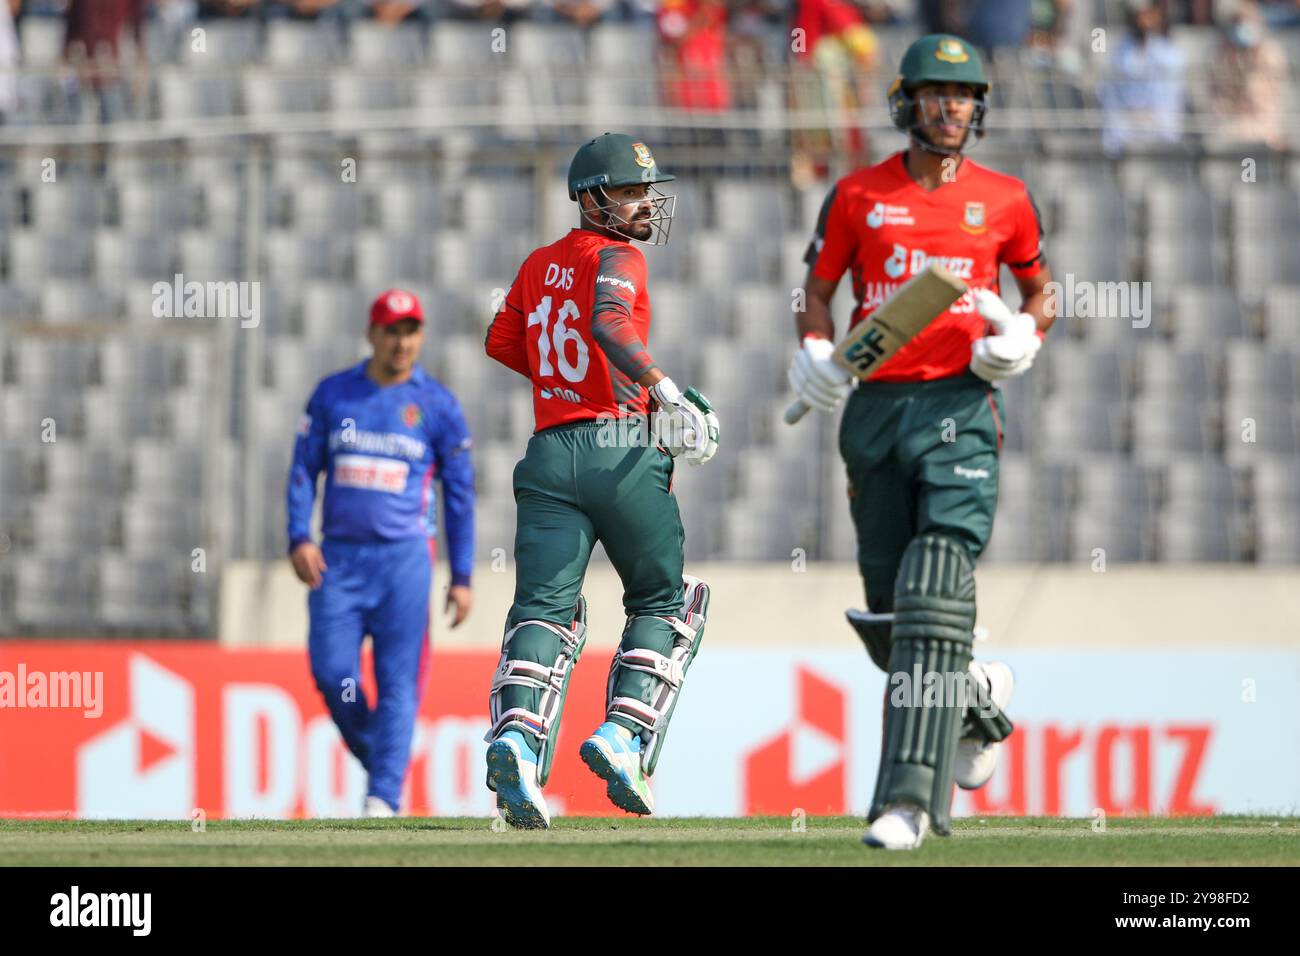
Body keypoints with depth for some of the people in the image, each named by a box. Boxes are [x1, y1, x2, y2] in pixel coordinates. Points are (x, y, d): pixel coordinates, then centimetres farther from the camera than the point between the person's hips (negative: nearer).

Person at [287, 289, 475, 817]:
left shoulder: (438, 405, 3)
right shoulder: (333, 394, 8)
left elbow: (459, 493, 6)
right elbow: (304, 470, 9)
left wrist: (462, 577, 3)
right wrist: (299, 538, -6)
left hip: (404, 558, -2)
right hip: (339, 556, 2)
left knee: (398, 681, -8)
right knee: (331, 673, -7)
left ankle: (384, 796, -9)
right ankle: (375, 760, 18)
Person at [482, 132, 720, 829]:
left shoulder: (540, 264, 16)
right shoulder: (616, 257, -4)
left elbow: (501, 342, 28)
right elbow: (609, 324, -24)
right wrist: (667, 393, -28)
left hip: (549, 456, 5)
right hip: (622, 454, -5)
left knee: (544, 607, -1)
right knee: (664, 601, 12)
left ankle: (518, 734, -26)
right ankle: (624, 733, -4)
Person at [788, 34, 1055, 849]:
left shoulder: (1004, 200, 7)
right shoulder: (858, 195, 8)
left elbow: (1041, 288, 20)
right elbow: (819, 287, 15)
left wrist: (1024, 336, -2)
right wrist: (816, 349, -5)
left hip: (959, 407, -3)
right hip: (875, 408, 3)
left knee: (936, 597, -18)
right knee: (887, 611, 8)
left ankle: (910, 799, -22)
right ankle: (977, 698, 41)